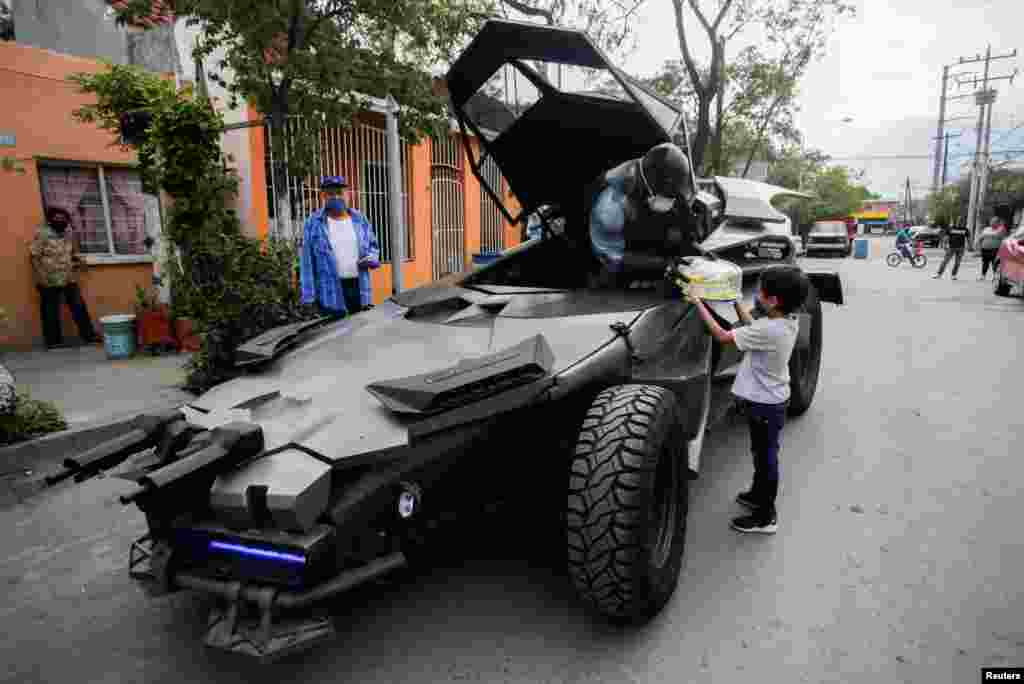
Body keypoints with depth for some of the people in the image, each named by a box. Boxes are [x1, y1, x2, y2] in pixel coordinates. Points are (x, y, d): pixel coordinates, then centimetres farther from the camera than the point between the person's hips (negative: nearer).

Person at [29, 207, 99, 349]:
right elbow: (34, 256, -10)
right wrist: (41, 275, -16)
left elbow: (74, 252, 25)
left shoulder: (68, 235, 12)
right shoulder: (42, 234, -7)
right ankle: (53, 340, 12)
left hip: (69, 279, 6)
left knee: (79, 307, 7)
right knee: (51, 311, 4)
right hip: (50, 281, -5)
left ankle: (88, 335, 14)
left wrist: (80, 261, 4)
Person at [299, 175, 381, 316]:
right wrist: (309, 294, -7)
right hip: (330, 292, -3)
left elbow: (373, 245, 20)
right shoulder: (313, 223, 1)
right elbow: (307, 260, -1)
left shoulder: (360, 219, 10)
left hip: (359, 286, 3)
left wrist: (371, 258, -4)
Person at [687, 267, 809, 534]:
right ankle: (758, 494, 44)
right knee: (761, 452, 25)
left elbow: (722, 336, -26)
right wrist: (736, 302, 13)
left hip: (766, 404, -9)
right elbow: (752, 329, 13)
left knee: (766, 456, 5)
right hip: (769, 398, 9)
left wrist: (698, 303, -19)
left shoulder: (770, 330, -31)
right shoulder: (788, 321, -4)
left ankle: (766, 517, 20)